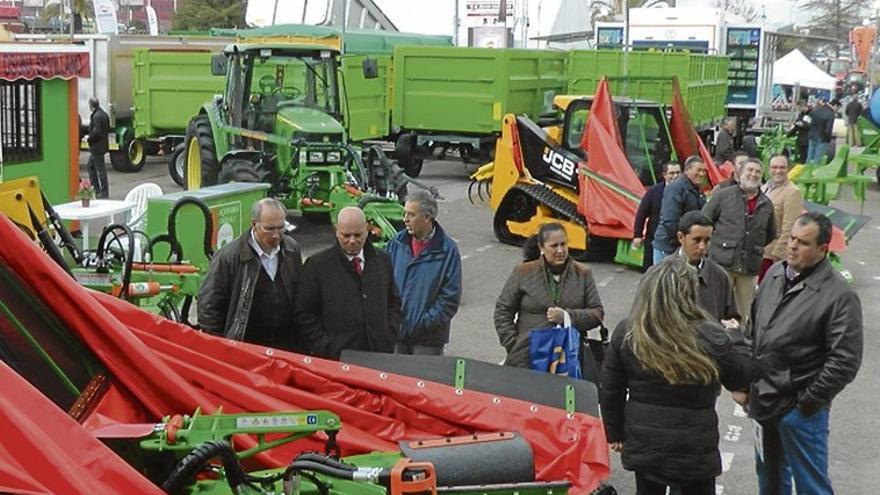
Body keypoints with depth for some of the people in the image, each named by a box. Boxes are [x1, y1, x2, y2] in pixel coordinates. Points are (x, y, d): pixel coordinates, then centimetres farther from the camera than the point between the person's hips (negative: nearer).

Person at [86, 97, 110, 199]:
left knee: (100, 169, -3)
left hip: (97, 146, -10)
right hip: (102, 144, 10)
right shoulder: (104, 114, 10)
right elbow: (108, 129, 16)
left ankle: (104, 193, 3)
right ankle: (96, 189, 25)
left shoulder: (96, 116, -20)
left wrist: (89, 138, -10)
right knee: (90, 165, 21)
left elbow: (96, 132, -25)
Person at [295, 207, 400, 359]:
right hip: (336, 359, -3)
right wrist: (325, 349, -8)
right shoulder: (317, 265, -1)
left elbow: (394, 303, 20)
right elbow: (304, 315, -1)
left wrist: (389, 339, 6)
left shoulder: (382, 261, 12)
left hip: (379, 356, 3)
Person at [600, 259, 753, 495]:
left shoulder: (626, 333, -12)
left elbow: (610, 391, -2)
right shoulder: (710, 338, -20)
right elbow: (742, 378, 0)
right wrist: (734, 337, 16)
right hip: (694, 449, -2)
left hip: (642, 445, 3)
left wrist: (616, 433, 12)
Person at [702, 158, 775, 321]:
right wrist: (716, 241, 3)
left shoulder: (766, 204, 12)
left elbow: (771, 234, 25)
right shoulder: (723, 195, 1)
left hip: (749, 269, 4)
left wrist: (755, 247, 15)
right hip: (722, 264, -3)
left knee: (744, 313, 7)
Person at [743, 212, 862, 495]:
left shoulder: (839, 296, -17)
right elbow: (754, 325, 17)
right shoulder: (775, 274, 5)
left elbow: (845, 361, -19)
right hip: (763, 398, 7)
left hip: (799, 409, -7)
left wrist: (809, 402, -15)